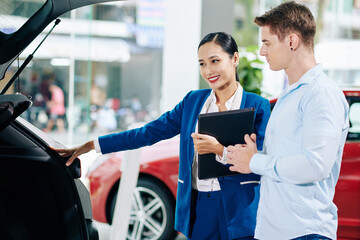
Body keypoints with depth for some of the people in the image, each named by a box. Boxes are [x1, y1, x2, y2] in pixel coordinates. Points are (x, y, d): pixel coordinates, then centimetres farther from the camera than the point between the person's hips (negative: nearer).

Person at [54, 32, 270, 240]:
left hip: (240, 212, -3)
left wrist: (220, 149, -23)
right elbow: (149, 132, 9)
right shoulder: (193, 101, 11)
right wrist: (91, 146, 6)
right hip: (198, 208, 4)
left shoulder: (258, 106, -3)